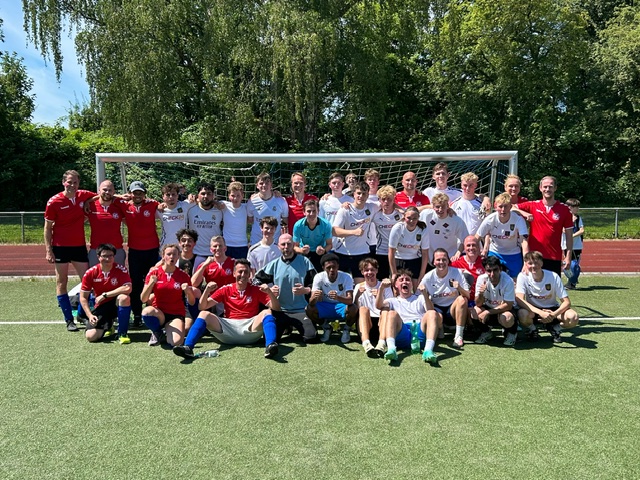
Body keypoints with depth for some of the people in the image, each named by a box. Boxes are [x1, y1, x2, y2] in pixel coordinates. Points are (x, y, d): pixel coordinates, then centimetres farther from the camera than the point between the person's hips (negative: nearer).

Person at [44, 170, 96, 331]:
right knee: (62, 282, 4)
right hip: (60, 247, -3)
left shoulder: (84, 196, -1)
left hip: (79, 246, 3)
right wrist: (48, 250, -9)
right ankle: (69, 320, 11)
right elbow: (48, 227, -4)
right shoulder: (54, 201, -9)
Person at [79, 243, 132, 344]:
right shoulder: (90, 273, -9)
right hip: (100, 306, 2)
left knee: (124, 297, -37)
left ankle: (122, 333, -19)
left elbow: (127, 288, -29)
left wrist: (105, 295, -24)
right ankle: (107, 326, 22)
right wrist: (90, 315, -16)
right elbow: (83, 298, -4)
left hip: (116, 304, -2)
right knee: (90, 336, -17)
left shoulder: (120, 269, -14)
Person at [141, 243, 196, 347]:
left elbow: (192, 302, 0)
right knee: (147, 311, -35)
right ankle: (157, 333, -2)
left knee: (176, 342, -27)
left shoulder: (183, 276, -1)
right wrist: (151, 284, -22)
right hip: (158, 314, 0)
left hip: (176, 315, 0)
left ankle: (168, 331, 11)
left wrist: (188, 291, -20)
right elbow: (143, 299, -6)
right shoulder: (154, 272, -2)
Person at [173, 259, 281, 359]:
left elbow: (276, 308, 1)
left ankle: (270, 346, -50)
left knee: (267, 312, -26)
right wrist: (207, 291, -11)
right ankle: (188, 347, -36)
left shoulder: (256, 290, 9)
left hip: (250, 327, -1)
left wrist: (270, 292, -17)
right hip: (229, 327, 1)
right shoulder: (226, 289, 11)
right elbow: (202, 307, 7)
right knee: (204, 314, -17)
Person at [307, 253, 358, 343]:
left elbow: (350, 300, -32)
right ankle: (326, 328, 4)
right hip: (325, 306, 2)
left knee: (353, 309, -35)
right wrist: (314, 297, -49)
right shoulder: (319, 277, -17)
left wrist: (338, 298, -54)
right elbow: (311, 302, -24)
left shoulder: (346, 277, -20)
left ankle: (346, 329, 1)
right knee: (309, 309, -28)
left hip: (341, 306, -2)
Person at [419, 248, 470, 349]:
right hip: (436, 308, -1)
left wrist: (459, 288, -31)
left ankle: (459, 336, -25)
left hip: (453, 309, 1)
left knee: (462, 299, -31)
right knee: (432, 315, -36)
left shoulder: (457, 273, -7)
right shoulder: (428, 277, -6)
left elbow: (468, 296, -10)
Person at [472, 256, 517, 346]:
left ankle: (511, 332, 3)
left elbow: (508, 305, -22)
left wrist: (488, 312, -28)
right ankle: (486, 332, 6)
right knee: (475, 312, -27)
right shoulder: (481, 279, -17)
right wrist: (480, 294, -38)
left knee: (506, 318, -36)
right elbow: (478, 304, -15)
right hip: (488, 307, 3)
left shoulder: (508, 281, -25)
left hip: (505, 309, -3)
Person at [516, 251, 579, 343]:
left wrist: (554, 314, -35)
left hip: (551, 310, 1)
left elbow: (566, 302, -15)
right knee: (522, 314, -37)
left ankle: (554, 329, 6)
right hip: (533, 310, -1)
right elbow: (519, 300, -28)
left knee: (573, 317, -29)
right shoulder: (523, 276, -17)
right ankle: (532, 331, 0)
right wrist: (540, 312, -40)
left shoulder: (553, 277, -15)